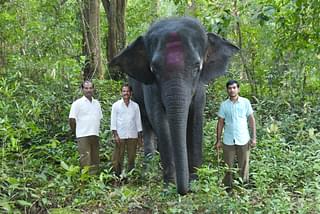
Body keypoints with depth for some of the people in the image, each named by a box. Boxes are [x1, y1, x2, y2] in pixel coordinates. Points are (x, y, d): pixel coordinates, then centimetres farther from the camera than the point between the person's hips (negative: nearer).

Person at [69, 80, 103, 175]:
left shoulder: (97, 103, 14)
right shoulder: (77, 103, -4)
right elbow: (72, 119, -6)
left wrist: (96, 130, 13)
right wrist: (76, 132, 0)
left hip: (95, 135, 6)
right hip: (83, 136, -6)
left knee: (95, 161, 12)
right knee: (85, 160, -9)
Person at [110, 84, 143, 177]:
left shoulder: (135, 106, 11)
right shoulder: (116, 105, 5)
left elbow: (138, 121, 12)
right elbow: (113, 121, 2)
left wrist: (140, 136, 7)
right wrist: (115, 135, -8)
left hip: (133, 136, 2)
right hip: (120, 136, -2)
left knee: (132, 157, 4)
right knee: (118, 158, -4)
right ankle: (117, 176, 2)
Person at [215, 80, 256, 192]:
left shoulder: (245, 102, 1)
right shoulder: (224, 105, 4)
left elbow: (251, 120, 4)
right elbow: (220, 123, 7)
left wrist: (253, 137, -2)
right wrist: (218, 140, 4)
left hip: (243, 140, -1)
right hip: (228, 141, 1)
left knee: (243, 166, 6)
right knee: (228, 167, 6)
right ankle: (228, 189, 16)